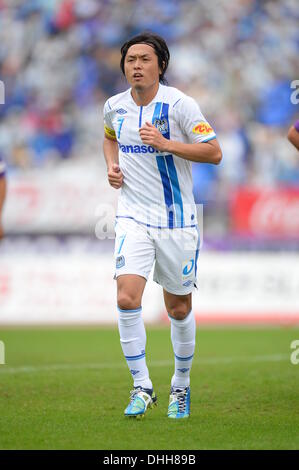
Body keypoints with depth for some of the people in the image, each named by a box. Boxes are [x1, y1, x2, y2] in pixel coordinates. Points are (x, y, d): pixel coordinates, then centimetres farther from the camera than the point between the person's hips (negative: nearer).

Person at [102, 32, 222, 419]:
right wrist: (112, 166, 6)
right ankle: (142, 387, -6)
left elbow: (214, 153, -12)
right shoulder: (114, 106, 3)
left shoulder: (179, 104, -10)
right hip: (133, 217, 2)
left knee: (179, 309, 8)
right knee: (127, 299, -17)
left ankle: (181, 386, 29)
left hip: (176, 219, -2)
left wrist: (166, 143, -22)